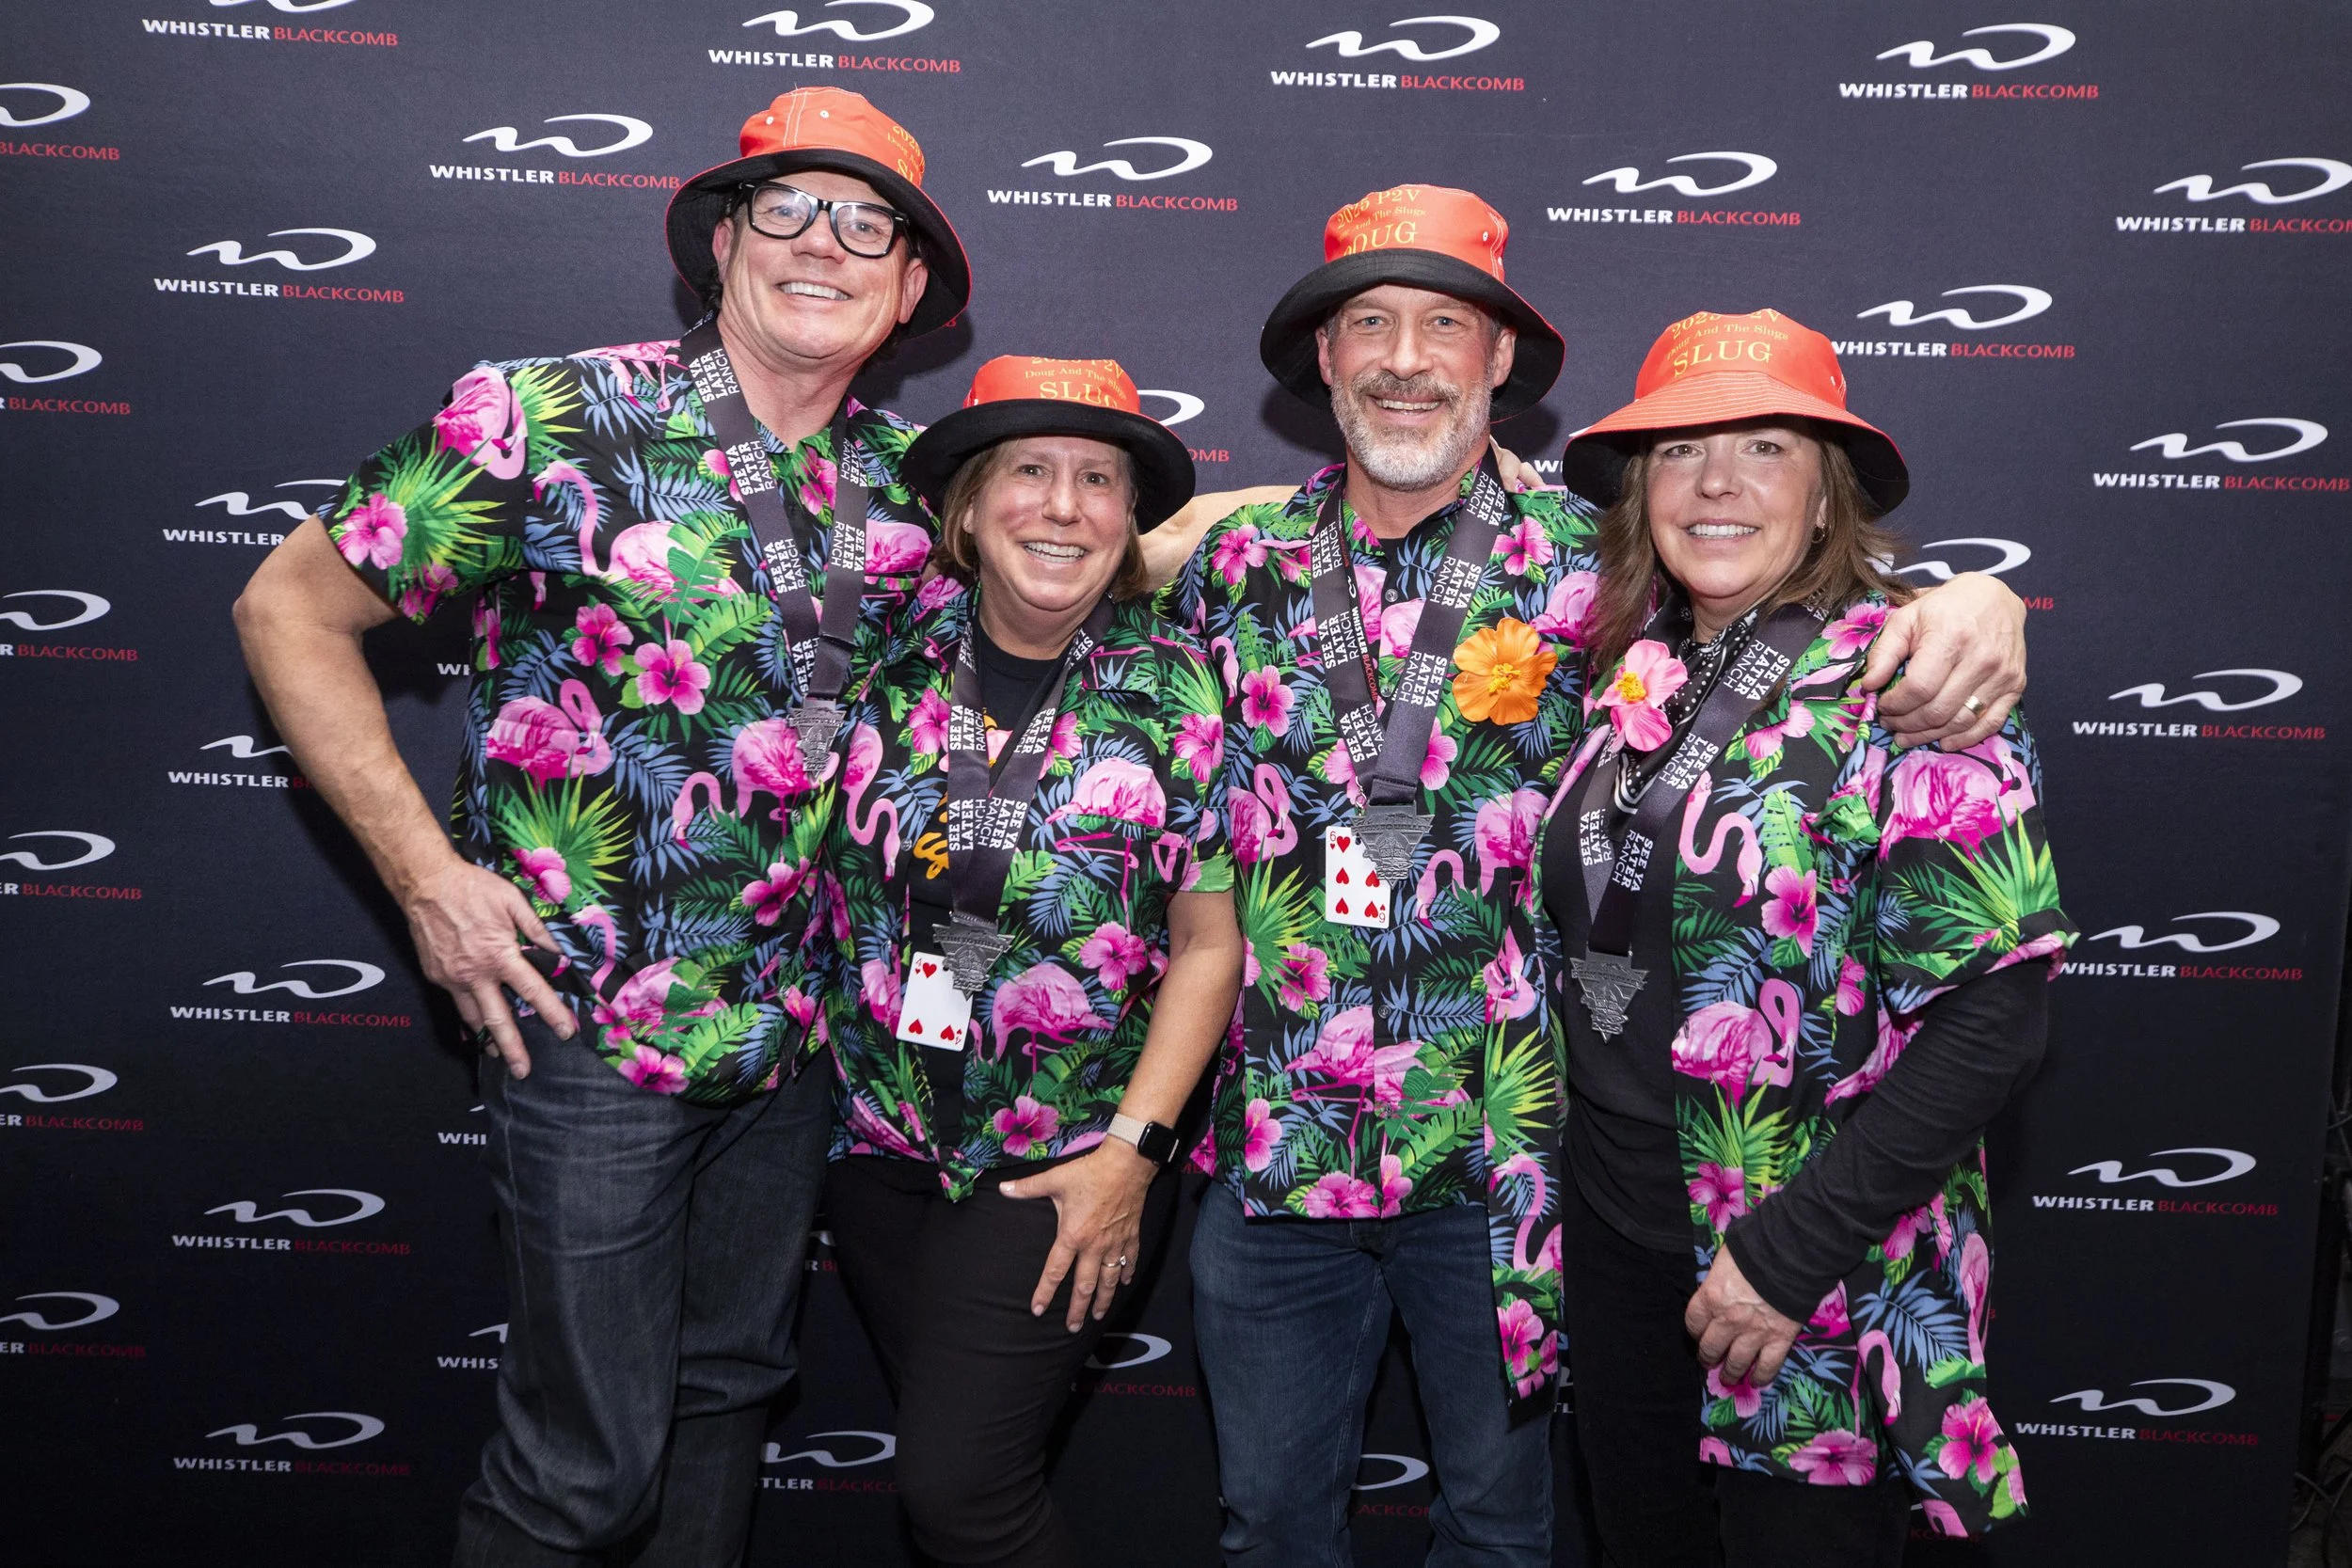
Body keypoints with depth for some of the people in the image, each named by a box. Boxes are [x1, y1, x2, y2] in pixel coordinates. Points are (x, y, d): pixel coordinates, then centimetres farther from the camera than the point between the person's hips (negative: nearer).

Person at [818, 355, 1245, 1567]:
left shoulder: (1174, 694, -9)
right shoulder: (899, 655, -3)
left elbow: (1209, 939, -6)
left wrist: (1131, 1150, -11)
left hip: (1063, 1165, -3)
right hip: (880, 1146, 4)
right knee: (945, 1466, 15)